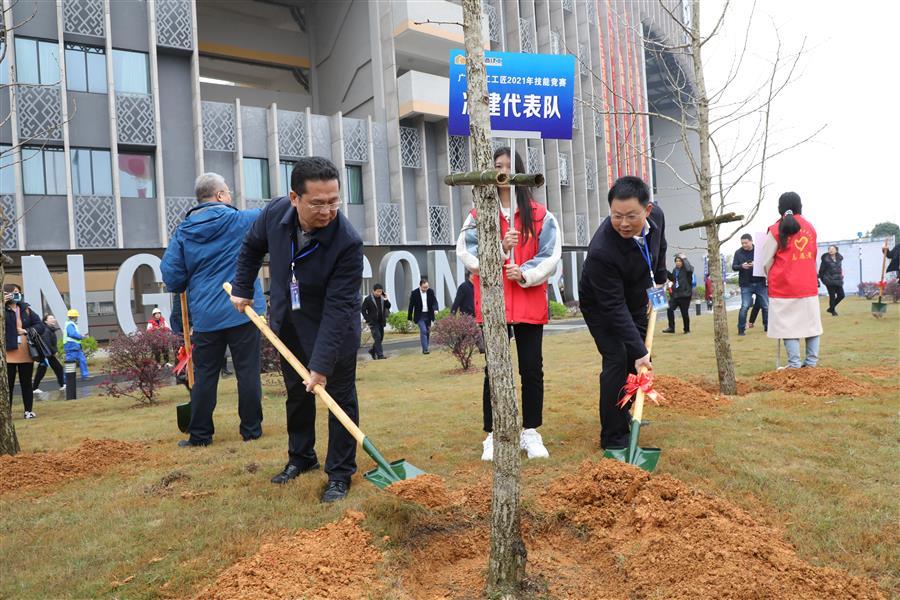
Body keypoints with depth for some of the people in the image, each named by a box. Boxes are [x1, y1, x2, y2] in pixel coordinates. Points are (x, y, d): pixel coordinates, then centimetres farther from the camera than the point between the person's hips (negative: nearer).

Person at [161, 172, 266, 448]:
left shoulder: (183, 231, 5)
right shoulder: (241, 220, -3)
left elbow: (171, 275, 2)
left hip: (205, 316, 3)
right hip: (242, 311, -2)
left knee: (205, 375, 9)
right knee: (248, 371, 5)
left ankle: (199, 435, 16)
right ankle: (251, 429, 11)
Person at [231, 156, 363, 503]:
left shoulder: (348, 242, -33)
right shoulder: (275, 213, -18)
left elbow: (337, 309, -33)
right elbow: (252, 247, 7)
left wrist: (322, 363, -34)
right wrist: (242, 288, 9)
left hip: (333, 328, -5)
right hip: (288, 323, 5)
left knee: (340, 396, 1)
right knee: (296, 394, 18)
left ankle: (340, 474, 16)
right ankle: (300, 458, 38)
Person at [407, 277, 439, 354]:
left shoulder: (431, 291, -2)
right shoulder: (414, 293, -10)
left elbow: (434, 301, -6)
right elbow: (411, 306, -4)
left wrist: (436, 309, -28)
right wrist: (410, 318, -2)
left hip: (428, 315, 4)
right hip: (420, 316, -4)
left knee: (428, 332, 10)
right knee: (423, 331, -15)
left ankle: (425, 348, 23)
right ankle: (425, 349, -13)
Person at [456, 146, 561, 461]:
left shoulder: (540, 215, 5)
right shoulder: (478, 215, 6)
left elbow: (551, 256, -1)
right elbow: (466, 253, -4)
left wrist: (526, 274, -16)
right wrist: (499, 248, -19)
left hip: (530, 302, 1)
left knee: (532, 368, 5)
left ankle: (531, 432, 19)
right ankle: (493, 435, 13)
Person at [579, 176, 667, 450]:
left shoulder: (656, 215, -20)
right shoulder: (601, 250, -40)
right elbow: (614, 308, -36)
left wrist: (658, 282, 7)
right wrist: (639, 350, -37)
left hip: (636, 300, 7)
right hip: (601, 307, -7)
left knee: (638, 360, 14)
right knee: (618, 361, -16)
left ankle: (623, 414, 36)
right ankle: (613, 437, -5)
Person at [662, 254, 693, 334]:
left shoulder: (686, 270, -7)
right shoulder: (675, 270, 14)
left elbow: (689, 269, -32)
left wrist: (684, 258, -21)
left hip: (685, 295, -6)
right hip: (675, 294, 6)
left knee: (684, 312, 1)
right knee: (669, 309, -5)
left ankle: (687, 329, 18)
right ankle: (671, 328, 5)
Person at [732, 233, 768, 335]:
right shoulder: (738, 252, 3)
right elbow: (733, 266, 1)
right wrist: (741, 266, -20)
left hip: (760, 283, 1)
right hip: (746, 284, -1)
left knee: (766, 306, 6)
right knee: (745, 307, -5)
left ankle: (767, 327, 19)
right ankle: (741, 329, 3)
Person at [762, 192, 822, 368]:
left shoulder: (776, 230, -7)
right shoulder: (810, 227, 7)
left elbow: (767, 260, -2)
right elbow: (813, 256, 15)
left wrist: (770, 278, 14)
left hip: (784, 286, -4)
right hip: (809, 285, 4)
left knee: (788, 325, -1)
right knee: (811, 323, 12)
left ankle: (794, 364, -3)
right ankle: (811, 362, 13)